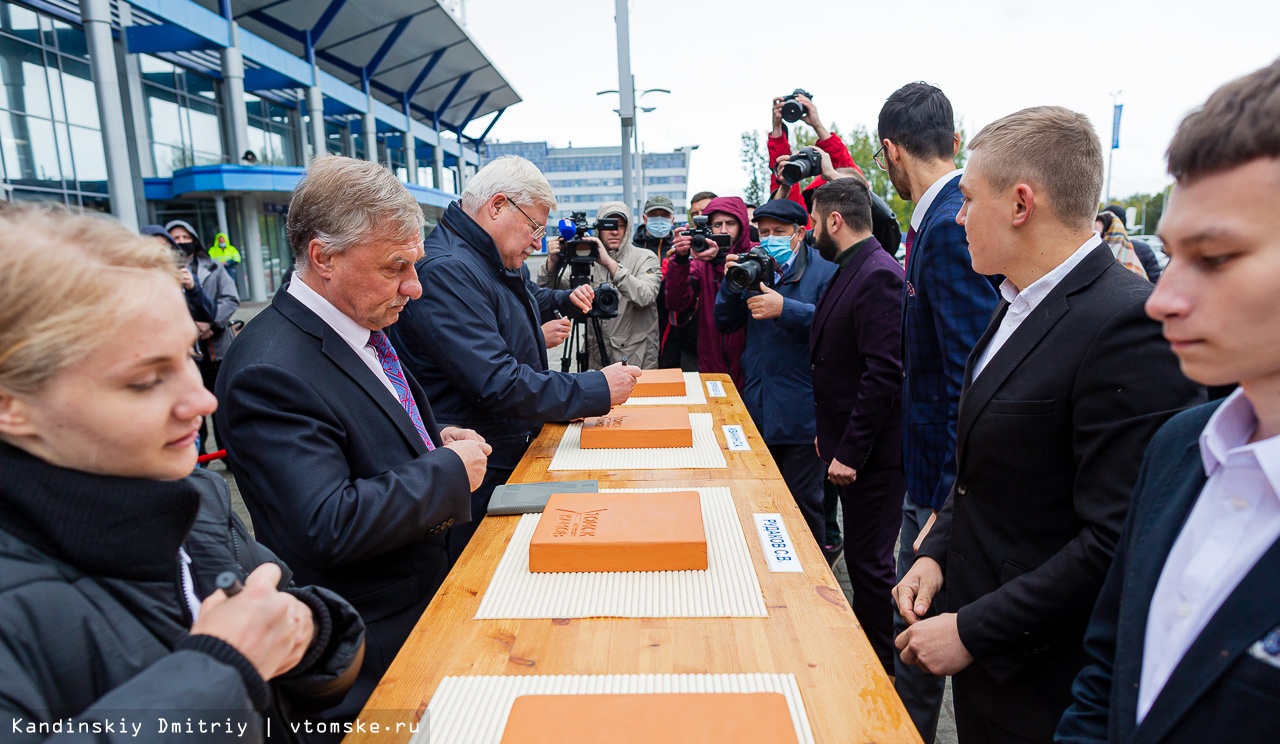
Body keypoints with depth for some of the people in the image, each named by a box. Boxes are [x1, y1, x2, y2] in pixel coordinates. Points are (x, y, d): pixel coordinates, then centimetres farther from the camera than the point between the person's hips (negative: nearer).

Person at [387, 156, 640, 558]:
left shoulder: (495, 263, 10)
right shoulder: (446, 270, -23)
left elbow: (527, 298, 35)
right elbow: (497, 384, -30)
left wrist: (565, 299, 15)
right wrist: (597, 389, -24)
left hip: (513, 456, 10)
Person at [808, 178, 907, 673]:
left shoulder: (878, 276, -18)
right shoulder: (850, 272, 13)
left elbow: (884, 373, -24)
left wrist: (850, 452, -21)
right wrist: (830, 435, 17)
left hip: (873, 456, -9)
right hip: (848, 446, 9)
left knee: (869, 563, 2)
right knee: (860, 557, 19)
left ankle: (883, 671, 19)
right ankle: (865, 648, 36)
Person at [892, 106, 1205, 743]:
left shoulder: (1132, 326, -24)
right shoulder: (1021, 304, 5)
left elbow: (1118, 543, -25)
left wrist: (972, 631, -20)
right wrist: (937, 552, 2)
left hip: (1041, 679, -7)